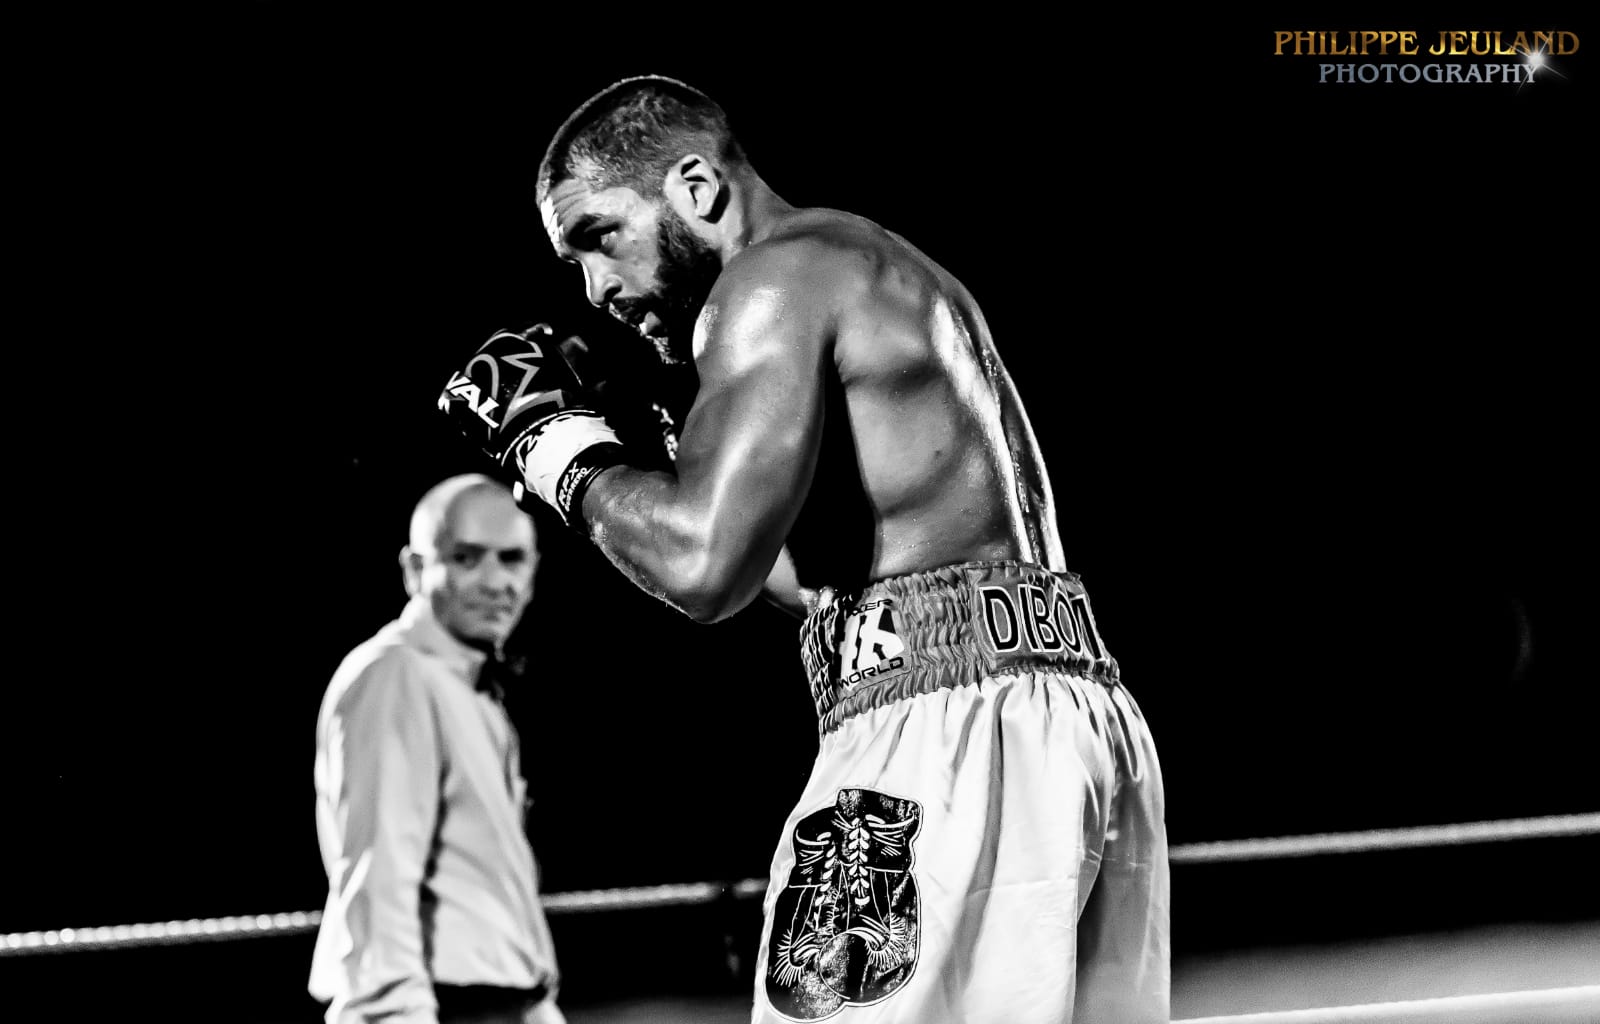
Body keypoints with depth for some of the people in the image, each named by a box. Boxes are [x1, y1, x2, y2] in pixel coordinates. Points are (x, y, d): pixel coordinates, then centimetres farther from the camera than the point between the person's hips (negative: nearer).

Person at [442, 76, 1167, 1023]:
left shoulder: (775, 276, -3)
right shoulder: (895, 280, 26)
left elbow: (704, 564, -17)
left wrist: (564, 449, 0)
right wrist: (630, 462, 27)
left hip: (950, 732, -10)